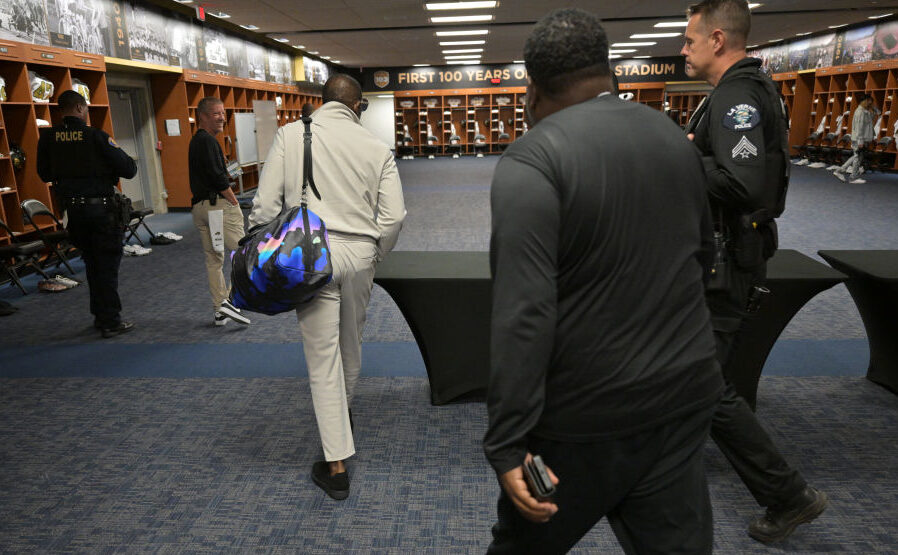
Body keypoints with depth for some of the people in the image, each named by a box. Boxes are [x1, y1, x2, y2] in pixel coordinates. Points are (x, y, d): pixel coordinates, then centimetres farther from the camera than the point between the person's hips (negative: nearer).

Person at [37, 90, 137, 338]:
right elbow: (128, 170, -11)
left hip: (72, 208, 5)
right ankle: (110, 322, 3)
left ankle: (100, 315, 26)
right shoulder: (96, 136, -11)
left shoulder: (48, 137, 2)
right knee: (107, 265, 1)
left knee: (92, 263, 18)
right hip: (101, 208, -5)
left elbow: (44, 174, 12)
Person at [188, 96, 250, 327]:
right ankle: (233, 302, -9)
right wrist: (235, 202, -9)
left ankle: (219, 310, 15)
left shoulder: (195, 141, 20)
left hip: (199, 205, 10)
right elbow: (218, 178, -19)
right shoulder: (207, 141, -11)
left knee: (213, 258, 11)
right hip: (218, 204, -10)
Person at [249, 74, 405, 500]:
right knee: (350, 343, 22)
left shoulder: (291, 134, 0)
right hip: (358, 254, 2)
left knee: (322, 355, 2)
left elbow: (266, 203, -5)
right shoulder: (376, 147, 3)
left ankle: (336, 465, 6)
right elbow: (394, 215, -1)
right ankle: (343, 413, 48)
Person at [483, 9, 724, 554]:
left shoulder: (532, 160, -16)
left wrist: (508, 445, -19)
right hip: (684, 395, 6)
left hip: (585, 416, -6)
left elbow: (524, 314, -23)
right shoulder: (676, 138, 6)